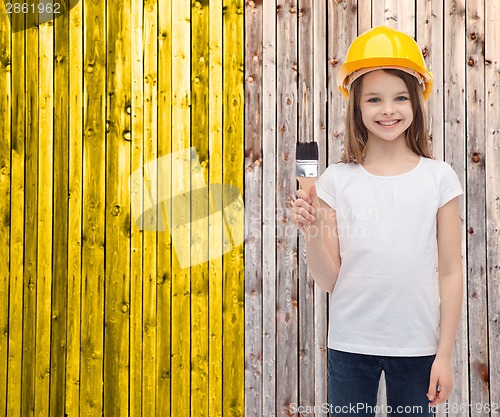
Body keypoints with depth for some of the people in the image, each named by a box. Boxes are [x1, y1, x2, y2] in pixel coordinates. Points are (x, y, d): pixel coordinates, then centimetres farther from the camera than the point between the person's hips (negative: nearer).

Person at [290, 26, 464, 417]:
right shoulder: (337, 180, -3)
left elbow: (451, 273, 0)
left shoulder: (439, 178, -3)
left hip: (416, 345, 0)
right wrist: (311, 233, -19)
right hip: (350, 344, 0)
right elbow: (329, 279, -2)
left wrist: (445, 354, -1)